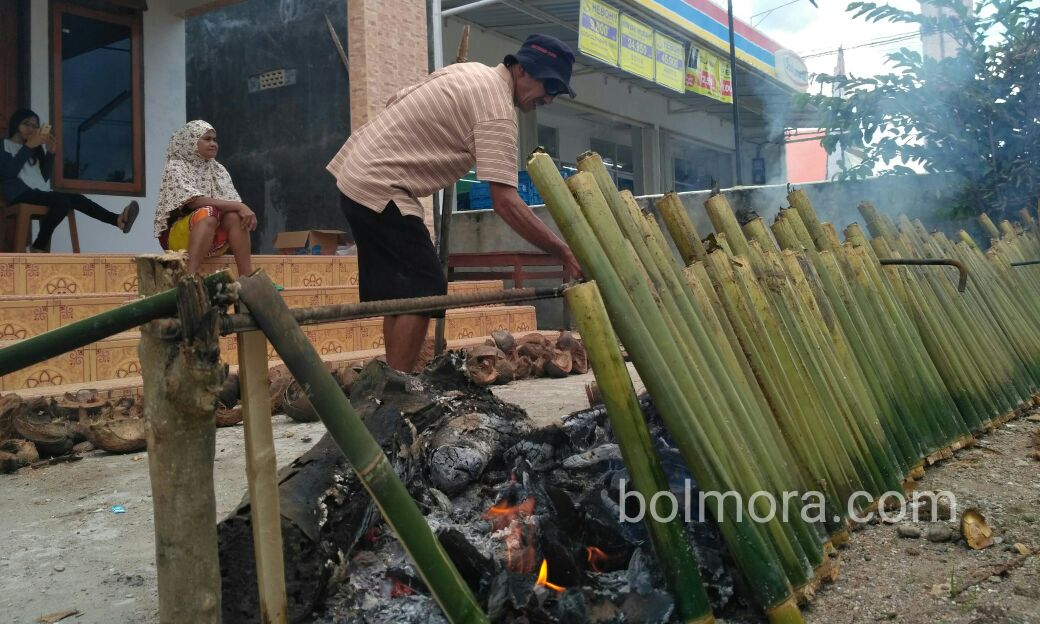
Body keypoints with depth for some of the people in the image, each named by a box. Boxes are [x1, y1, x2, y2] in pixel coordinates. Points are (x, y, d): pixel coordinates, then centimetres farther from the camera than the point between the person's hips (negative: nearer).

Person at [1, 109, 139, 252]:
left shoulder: (36, 148, 27)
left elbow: (45, 177, 15)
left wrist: (50, 152, 4)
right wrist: (28, 146, -11)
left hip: (39, 194, 6)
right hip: (20, 194, -5)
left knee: (76, 198, -21)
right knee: (63, 201, -31)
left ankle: (118, 220, -39)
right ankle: (39, 247, -26)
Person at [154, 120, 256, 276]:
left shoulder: (219, 169, 12)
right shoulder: (176, 168, -7)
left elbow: (234, 202, 2)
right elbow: (194, 202, -23)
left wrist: (243, 209, -23)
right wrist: (238, 206, -29)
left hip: (214, 237, 5)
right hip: (178, 237, -5)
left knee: (235, 216, -24)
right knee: (207, 213, -34)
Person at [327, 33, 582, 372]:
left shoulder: (471, 71, 13)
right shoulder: (497, 109, -17)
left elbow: (395, 101, 20)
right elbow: (505, 202, -25)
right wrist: (564, 252, -24)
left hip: (357, 173, 10)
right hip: (378, 187, -10)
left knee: (400, 292, 13)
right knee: (423, 290, -11)